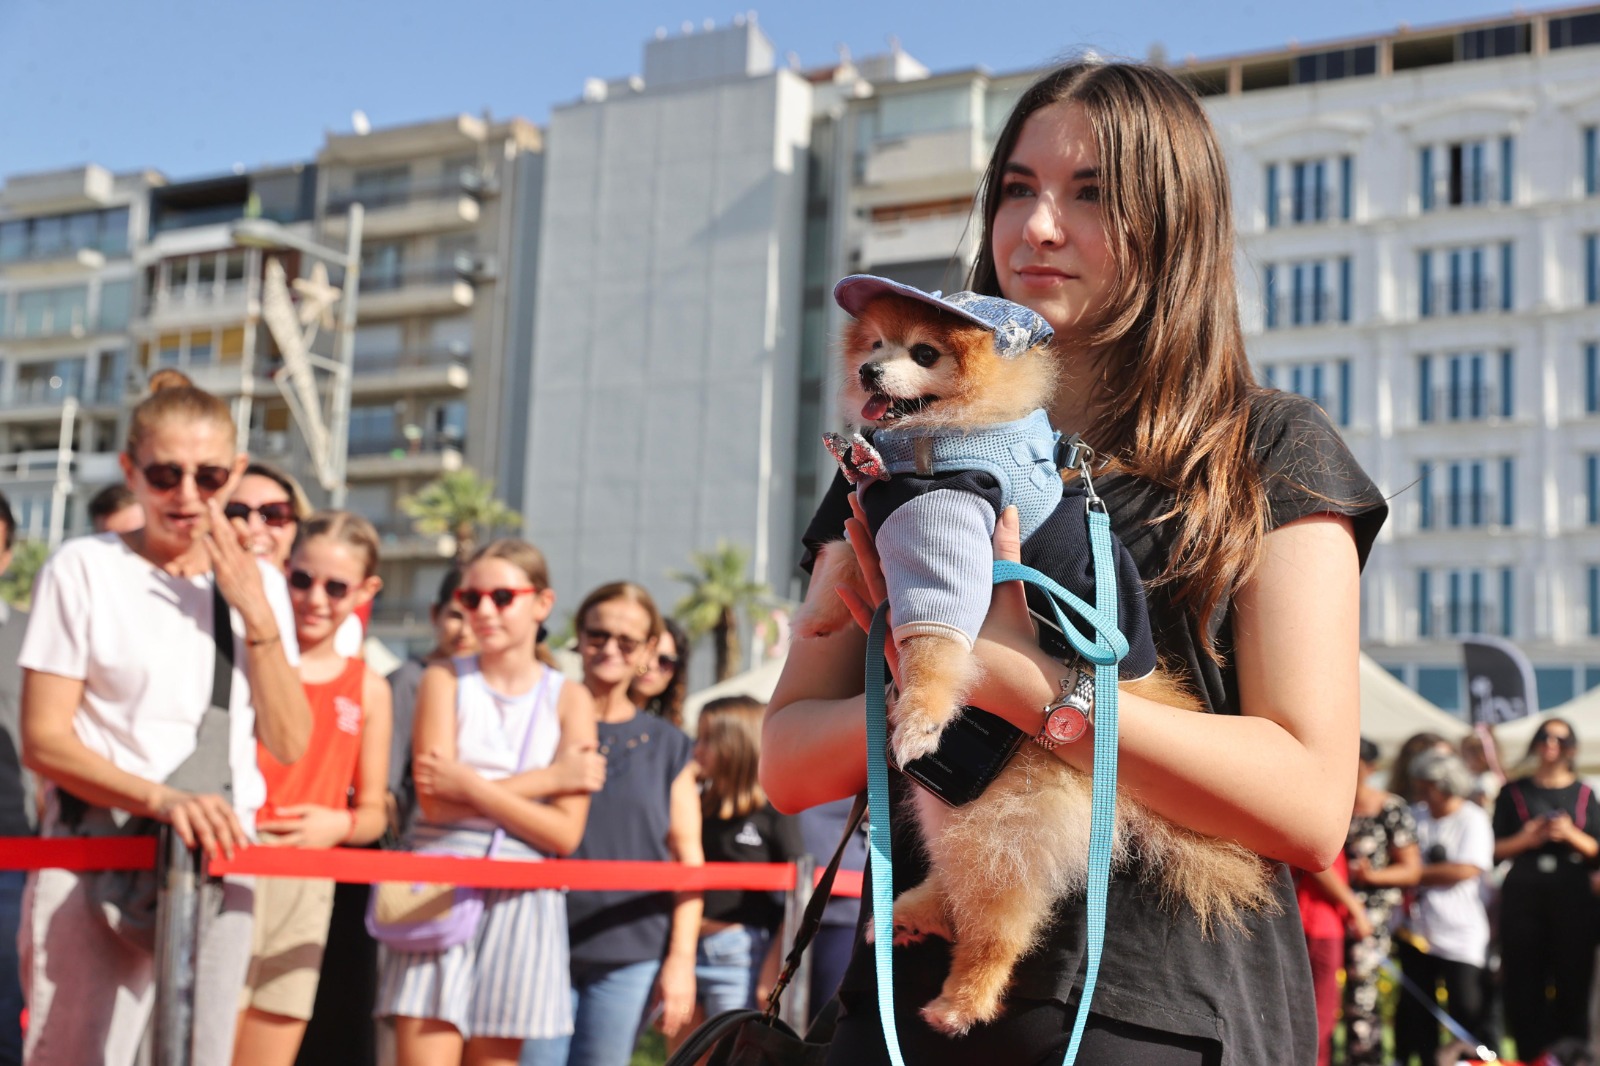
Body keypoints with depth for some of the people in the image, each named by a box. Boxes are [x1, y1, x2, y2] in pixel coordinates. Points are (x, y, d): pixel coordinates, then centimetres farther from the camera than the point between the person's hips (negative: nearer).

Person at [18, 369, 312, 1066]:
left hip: (221, 858, 4)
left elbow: (289, 744, 3)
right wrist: (160, 798, -23)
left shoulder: (258, 585, 10)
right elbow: (43, 740, -8)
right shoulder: (84, 568, -3)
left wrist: (256, 615, -7)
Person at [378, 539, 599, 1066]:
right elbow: (435, 801, -9)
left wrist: (472, 786, -11)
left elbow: (564, 833, -6)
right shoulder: (445, 680, 4)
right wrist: (547, 778, -8)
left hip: (518, 902, 1)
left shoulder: (569, 700, 4)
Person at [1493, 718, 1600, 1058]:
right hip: (1523, 896, 0)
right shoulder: (1514, 792, 11)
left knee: (1573, 980, -3)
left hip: (1573, 897, 0)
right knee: (1525, 985, -3)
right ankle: (1531, 1057, 4)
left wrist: (1572, 836, -10)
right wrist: (1526, 839, -9)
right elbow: (1496, 850, 7)